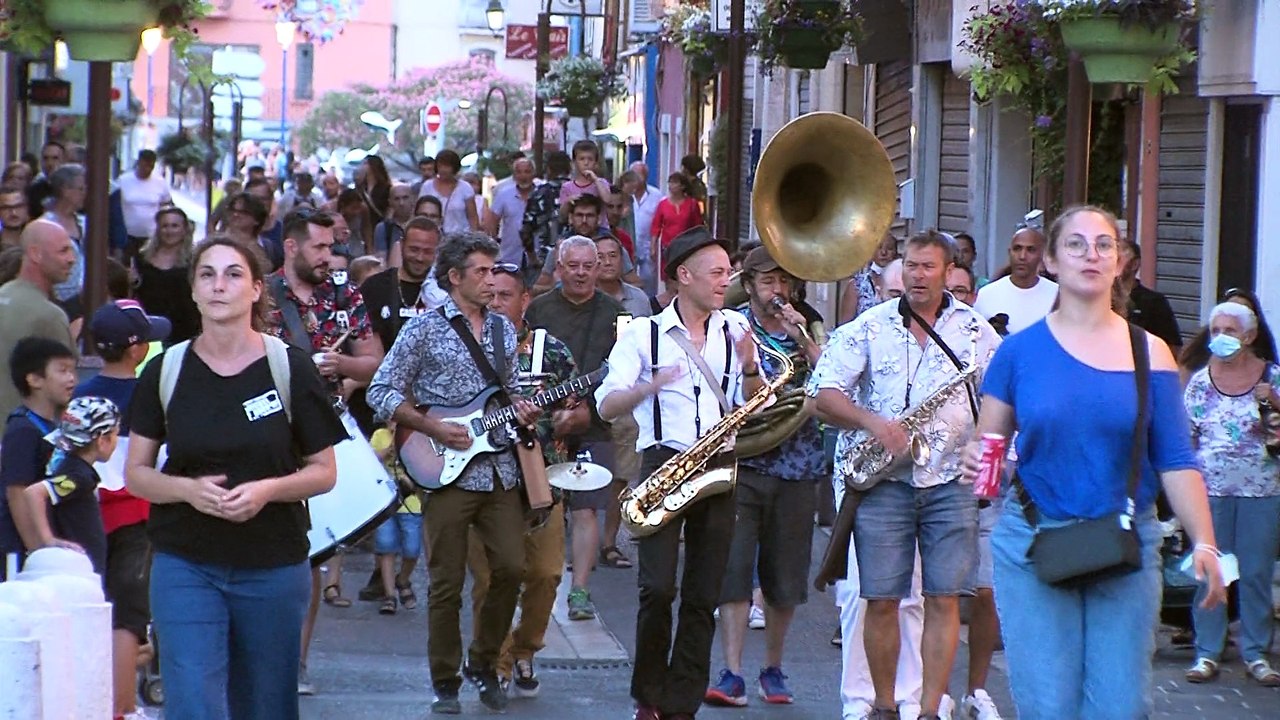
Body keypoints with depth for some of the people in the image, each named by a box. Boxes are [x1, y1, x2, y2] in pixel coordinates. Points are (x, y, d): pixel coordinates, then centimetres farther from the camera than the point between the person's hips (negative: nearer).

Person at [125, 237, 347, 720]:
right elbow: (135, 473, 5)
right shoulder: (165, 372, 1)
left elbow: (324, 472, 2)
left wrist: (267, 490, -17)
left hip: (274, 567, 0)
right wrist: (189, 489, -15)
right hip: (184, 566, 0)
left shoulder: (290, 369, -2)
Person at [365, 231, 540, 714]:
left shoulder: (503, 329, 14)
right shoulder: (424, 329, -3)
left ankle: (484, 664, 18)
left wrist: (522, 411, 1)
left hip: (500, 471, 5)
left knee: (511, 567, -2)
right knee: (447, 584, -1)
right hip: (448, 473, -5)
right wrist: (433, 428, -12)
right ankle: (445, 684, 11)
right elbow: (381, 392, -4)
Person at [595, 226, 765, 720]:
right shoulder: (643, 334, 1)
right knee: (658, 588, -13)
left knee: (703, 597, 2)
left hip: (719, 471, 3)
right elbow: (606, 406, -6)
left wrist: (749, 366, -10)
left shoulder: (735, 331, 11)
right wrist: (650, 386, -24)